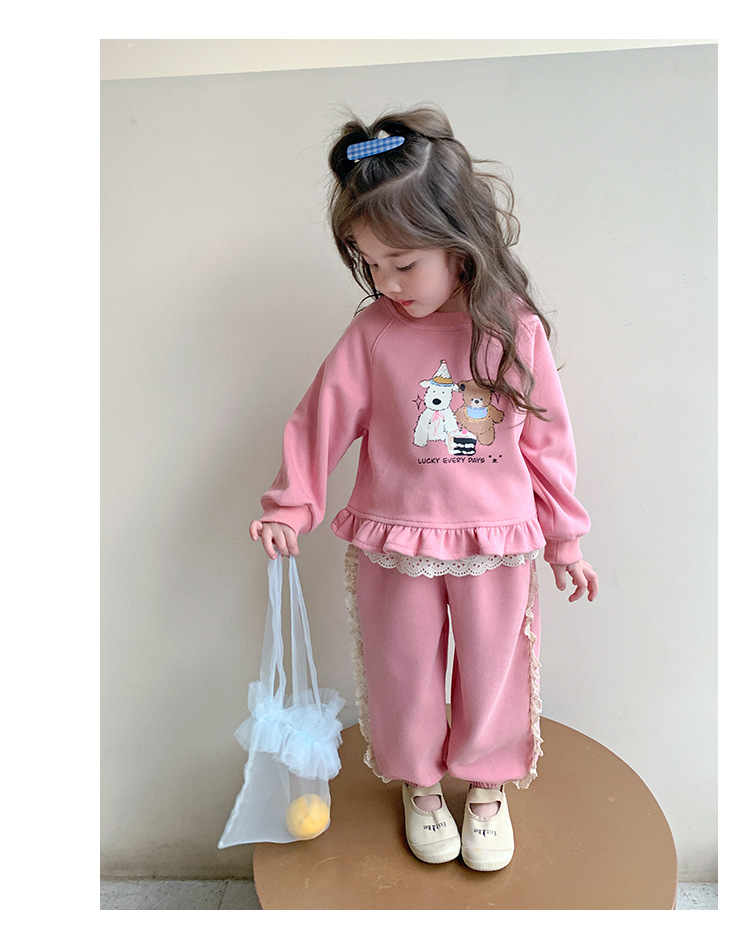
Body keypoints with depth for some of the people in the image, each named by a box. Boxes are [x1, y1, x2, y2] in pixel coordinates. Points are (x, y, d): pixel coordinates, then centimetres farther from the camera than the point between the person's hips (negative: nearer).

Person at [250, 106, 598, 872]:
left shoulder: (516, 330, -7)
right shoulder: (372, 334, -9)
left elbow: (546, 438, 0)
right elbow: (321, 419, -2)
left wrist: (564, 538, 5)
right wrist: (288, 508, -4)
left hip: (497, 546, 1)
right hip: (394, 546, 0)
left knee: (494, 672, 16)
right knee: (403, 676, 16)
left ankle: (487, 785, 45)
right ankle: (418, 784, 46)